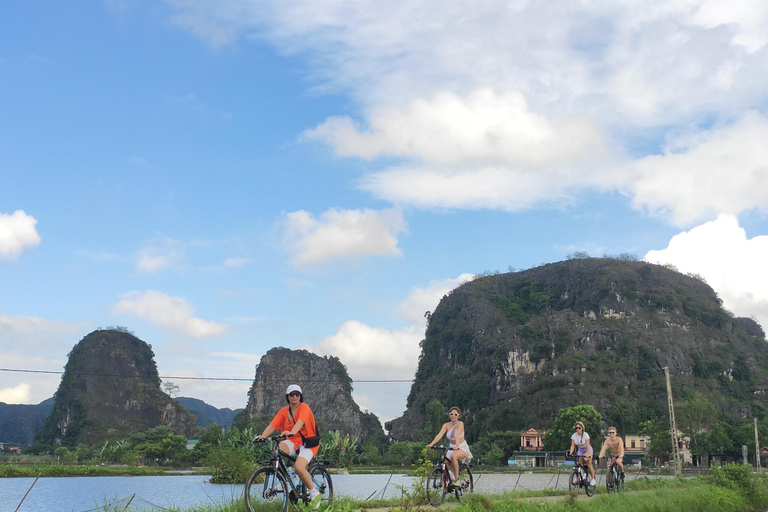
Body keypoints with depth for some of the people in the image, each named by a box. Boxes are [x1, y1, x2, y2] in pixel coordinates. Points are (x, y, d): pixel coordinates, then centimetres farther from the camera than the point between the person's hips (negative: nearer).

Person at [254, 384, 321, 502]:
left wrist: (291, 432, -47)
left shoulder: (304, 407, -8)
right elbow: (272, 426, -4)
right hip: (292, 442, 4)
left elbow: (300, 422, -28)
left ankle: (314, 492, -6)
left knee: (298, 467, -29)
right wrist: (262, 437, -22)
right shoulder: (284, 411, 6)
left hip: (307, 443, -4)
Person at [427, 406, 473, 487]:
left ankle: (456, 477, -23)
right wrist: (431, 444, -34)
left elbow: (458, 435, -31)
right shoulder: (446, 425, -1)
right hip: (452, 448, 5)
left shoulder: (460, 424, -12)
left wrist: (457, 445, -48)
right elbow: (439, 435, -17)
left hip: (462, 448, -5)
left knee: (453, 456, -36)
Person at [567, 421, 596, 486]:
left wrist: (588, 454, -38)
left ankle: (593, 479, -2)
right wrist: (570, 453, -29)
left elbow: (587, 445, -29)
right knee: (580, 464, -8)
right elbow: (572, 445, -14)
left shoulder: (585, 435, -24)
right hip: (580, 450, 4)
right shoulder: (574, 436, -13)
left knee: (589, 464, -12)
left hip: (587, 450, -4)